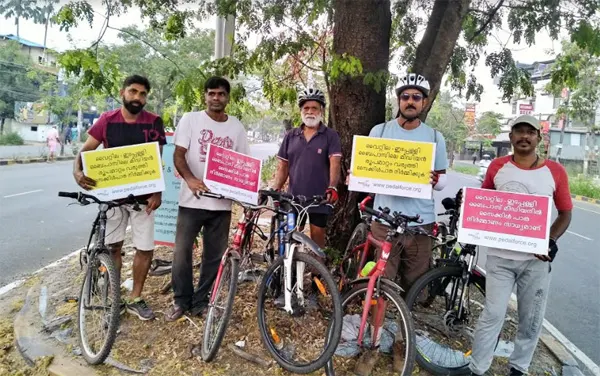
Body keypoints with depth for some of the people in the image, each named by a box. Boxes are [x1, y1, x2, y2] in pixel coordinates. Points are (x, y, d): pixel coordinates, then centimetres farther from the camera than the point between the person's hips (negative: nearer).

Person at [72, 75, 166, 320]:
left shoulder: (153, 122, -3)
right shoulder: (107, 120, 0)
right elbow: (86, 149, 1)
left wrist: (157, 192, -12)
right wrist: (77, 171, -20)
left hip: (142, 195, -1)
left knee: (145, 249, 2)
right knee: (112, 247, 10)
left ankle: (135, 299, 21)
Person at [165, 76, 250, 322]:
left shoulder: (236, 127, 9)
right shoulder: (190, 119, 0)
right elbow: (178, 155, -6)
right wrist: (190, 178, -25)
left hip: (222, 202, 3)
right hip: (192, 199, -2)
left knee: (214, 256, 9)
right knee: (182, 252, 3)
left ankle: (201, 302, 24)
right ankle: (181, 301, 22)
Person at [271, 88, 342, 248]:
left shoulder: (330, 136, 0)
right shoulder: (290, 136, 9)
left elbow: (335, 164, -11)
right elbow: (283, 167, 8)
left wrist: (332, 187, -28)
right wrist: (275, 189, -6)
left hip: (320, 199, -2)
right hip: (294, 198, 3)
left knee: (317, 239, 7)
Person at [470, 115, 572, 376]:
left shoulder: (555, 171, -1)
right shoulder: (497, 167, 1)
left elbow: (565, 213, 5)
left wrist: (551, 241, -10)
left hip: (536, 259, 1)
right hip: (500, 256, 0)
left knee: (531, 319, 12)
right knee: (492, 315, 1)